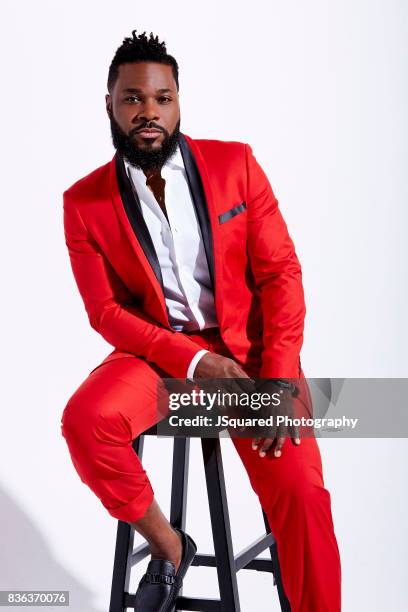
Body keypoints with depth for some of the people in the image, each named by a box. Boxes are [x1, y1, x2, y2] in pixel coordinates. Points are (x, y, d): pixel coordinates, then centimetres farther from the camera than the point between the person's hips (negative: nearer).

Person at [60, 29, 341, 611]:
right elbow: (107, 311, -2)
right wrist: (196, 362, -17)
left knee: (300, 490, -22)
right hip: (158, 351, 1)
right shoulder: (84, 202, -1)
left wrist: (279, 378, -16)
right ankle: (168, 548, -5)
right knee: (85, 420, -29)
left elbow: (281, 273, -3)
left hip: (247, 347, 0)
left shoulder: (236, 164, -2)